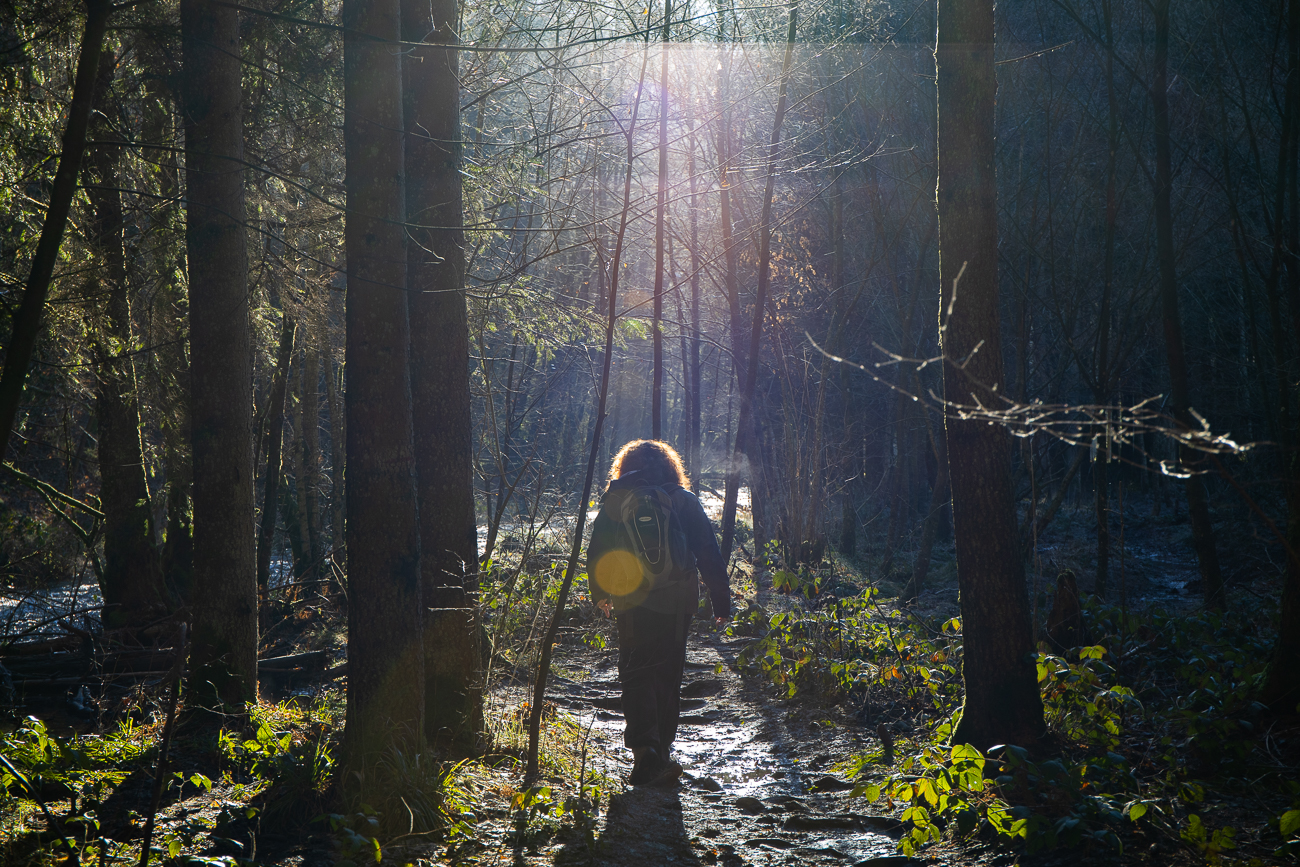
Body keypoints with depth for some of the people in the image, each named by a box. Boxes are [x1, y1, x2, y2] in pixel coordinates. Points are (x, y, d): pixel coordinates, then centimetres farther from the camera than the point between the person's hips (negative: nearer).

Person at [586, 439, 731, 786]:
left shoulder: (615, 501, 4)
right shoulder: (684, 501, 3)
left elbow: (596, 553, 10)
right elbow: (709, 554, 1)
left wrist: (600, 593, 26)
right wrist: (721, 601, 5)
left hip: (632, 603, -1)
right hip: (676, 602, 1)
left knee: (636, 674, 2)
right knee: (668, 674, 13)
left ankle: (644, 749, -17)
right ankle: (661, 751, 19)